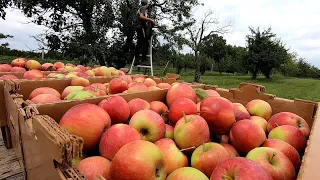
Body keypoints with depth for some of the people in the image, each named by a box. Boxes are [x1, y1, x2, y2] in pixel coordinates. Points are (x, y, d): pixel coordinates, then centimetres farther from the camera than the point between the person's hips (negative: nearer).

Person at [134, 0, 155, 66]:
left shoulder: (139, 9, 28)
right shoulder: (143, 8, 0)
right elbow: (141, 16, -17)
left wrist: (148, 21, 27)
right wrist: (150, 19, -13)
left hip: (139, 27, 9)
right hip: (142, 28, -9)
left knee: (139, 44, 4)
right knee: (145, 44, -11)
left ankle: (136, 60, 2)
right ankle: (143, 60, -16)